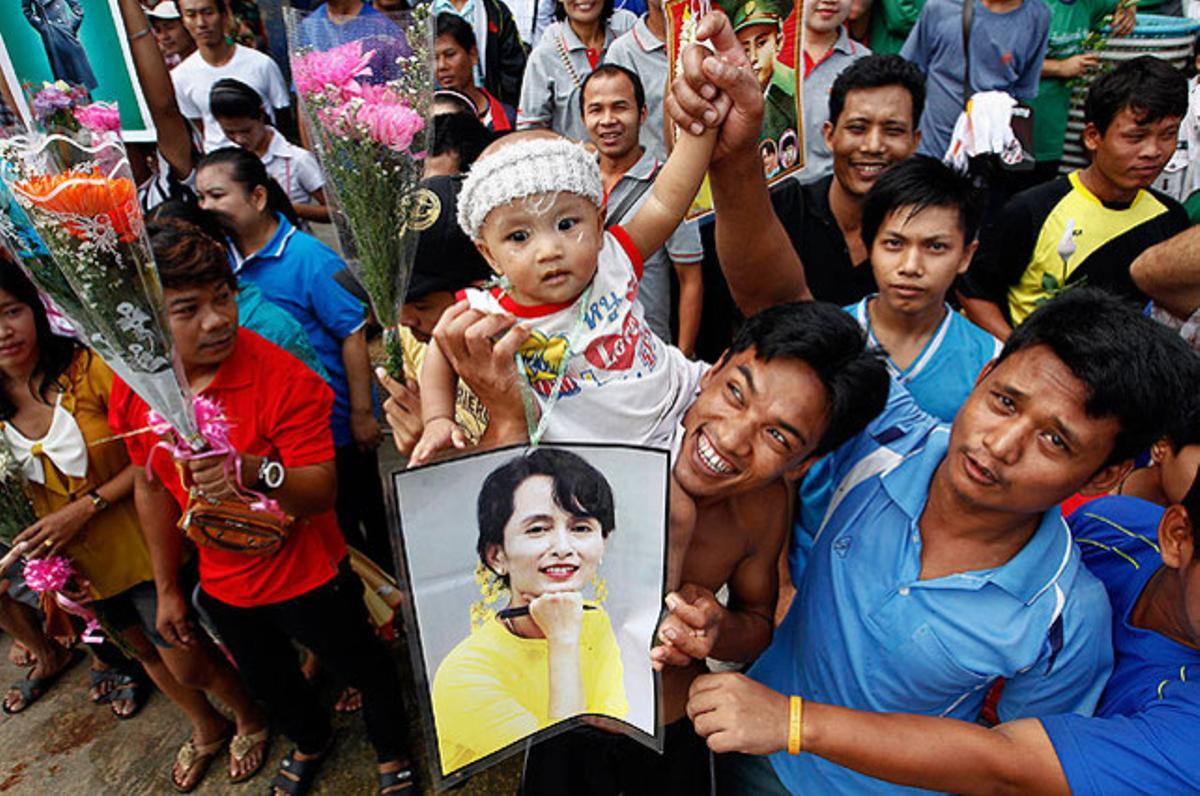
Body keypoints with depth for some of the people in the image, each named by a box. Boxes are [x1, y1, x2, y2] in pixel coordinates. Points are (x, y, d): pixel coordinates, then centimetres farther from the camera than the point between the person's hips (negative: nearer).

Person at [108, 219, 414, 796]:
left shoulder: (284, 379, -27)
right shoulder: (130, 391, -10)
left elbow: (321, 491, -28)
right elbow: (152, 487, 3)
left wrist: (258, 471, -50)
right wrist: (167, 589, 10)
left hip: (307, 575, -5)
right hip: (223, 586, 5)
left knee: (364, 669, 18)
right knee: (269, 683, 30)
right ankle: (310, 741, 64)